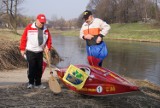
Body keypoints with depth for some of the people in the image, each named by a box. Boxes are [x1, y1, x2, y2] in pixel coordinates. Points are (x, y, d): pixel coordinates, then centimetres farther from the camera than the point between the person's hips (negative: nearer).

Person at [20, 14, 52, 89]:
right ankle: (31, 83, 10)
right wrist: (22, 49, -5)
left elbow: (49, 40, 12)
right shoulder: (29, 28, -6)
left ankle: (38, 84, 16)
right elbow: (23, 38, -4)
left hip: (40, 52, 4)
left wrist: (48, 47, -4)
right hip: (30, 52, -4)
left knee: (39, 68, 7)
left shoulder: (46, 30, 6)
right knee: (31, 68, -3)